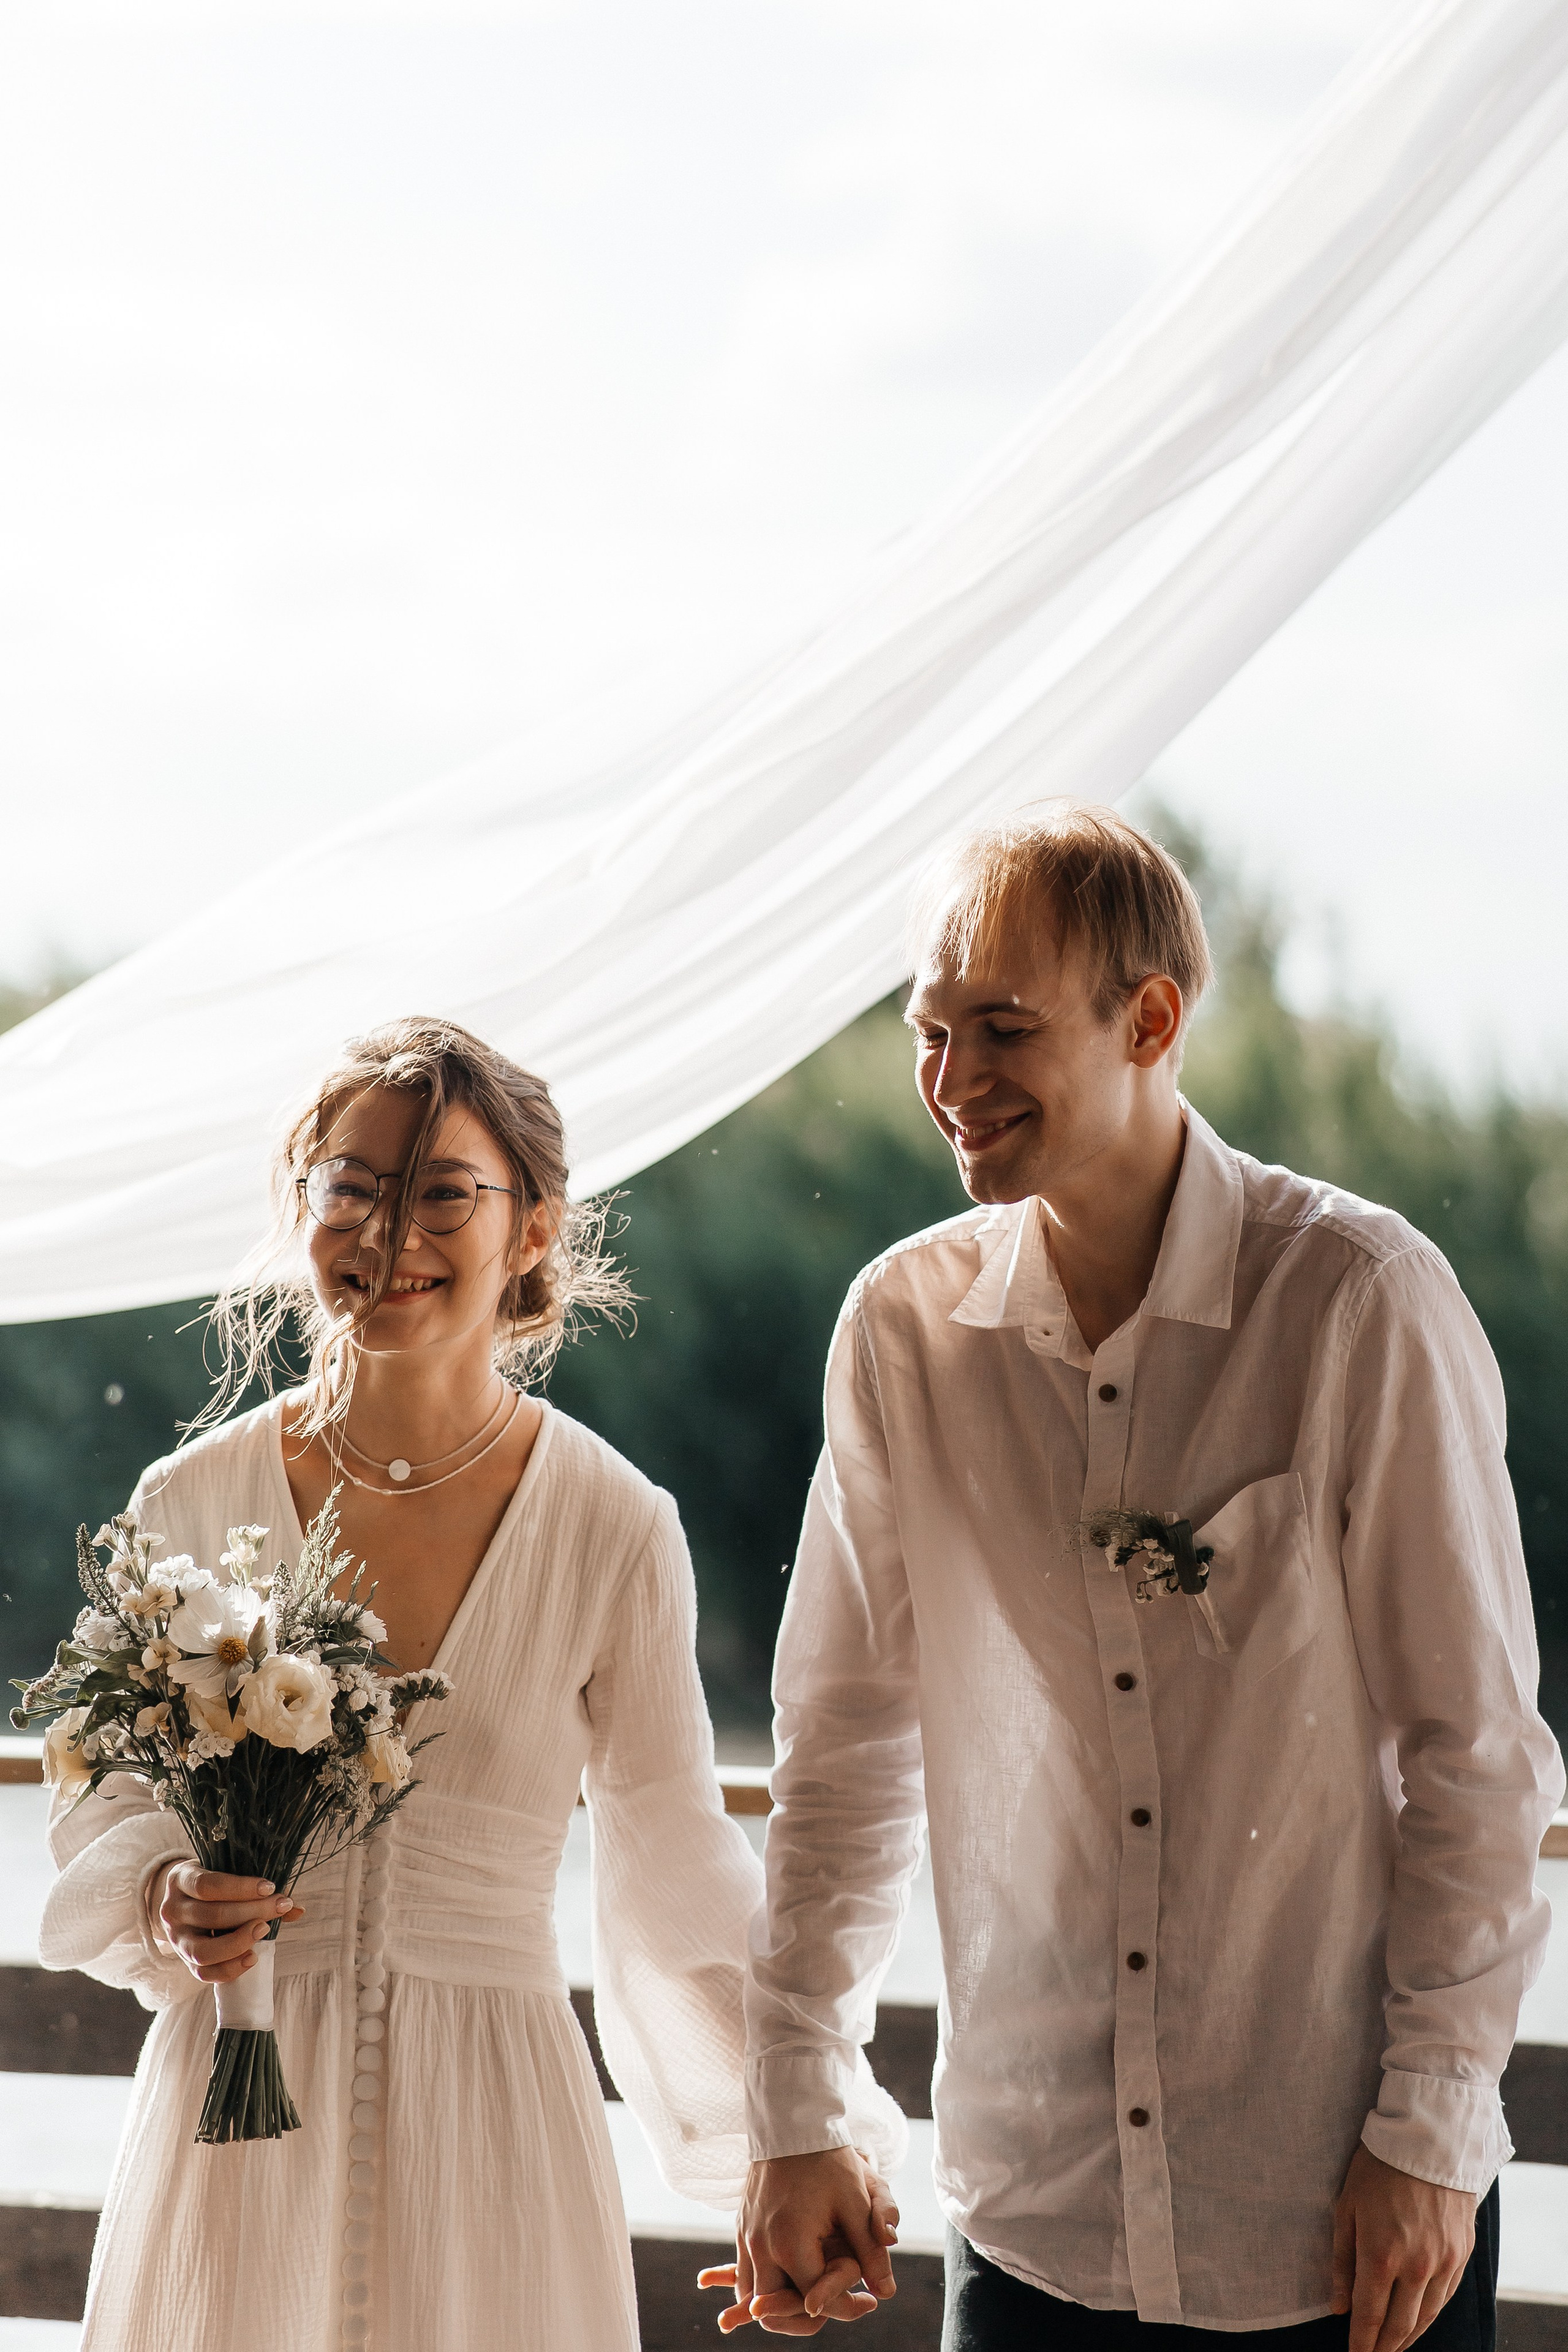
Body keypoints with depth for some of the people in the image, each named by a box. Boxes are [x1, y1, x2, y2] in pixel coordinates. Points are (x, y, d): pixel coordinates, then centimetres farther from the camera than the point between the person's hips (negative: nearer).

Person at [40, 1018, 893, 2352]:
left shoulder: (615, 1530, -5)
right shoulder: (196, 1505, -1)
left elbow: (677, 1873, 3)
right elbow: (110, 1816, 8)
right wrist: (168, 1904, -14)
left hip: (489, 2135, -1)